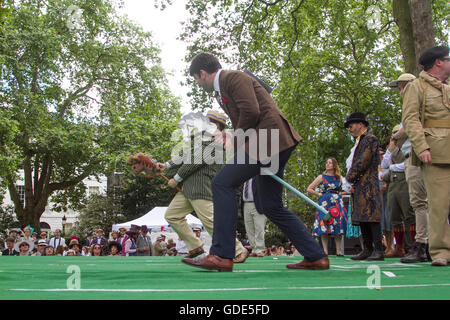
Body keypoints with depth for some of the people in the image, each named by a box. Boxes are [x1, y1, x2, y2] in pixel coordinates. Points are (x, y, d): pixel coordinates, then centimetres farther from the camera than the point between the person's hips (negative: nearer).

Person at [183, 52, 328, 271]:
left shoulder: (233, 77, -6)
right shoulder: (222, 90, 25)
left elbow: (251, 112, -18)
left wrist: (238, 138, -5)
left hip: (268, 138, -11)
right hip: (275, 144, 11)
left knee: (222, 183, -14)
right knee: (269, 206, 11)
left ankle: (221, 255, -16)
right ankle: (316, 257, 14)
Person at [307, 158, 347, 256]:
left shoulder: (339, 178, 9)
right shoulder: (321, 177, 5)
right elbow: (309, 189, 6)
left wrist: (339, 194, 4)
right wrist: (319, 194, -1)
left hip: (337, 203, 2)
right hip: (324, 203, -1)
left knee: (338, 225, -7)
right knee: (324, 226, -8)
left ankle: (339, 250, -3)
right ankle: (325, 250, -7)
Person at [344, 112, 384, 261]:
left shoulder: (370, 139, -3)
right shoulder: (358, 142, 25)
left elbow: (363, 162, -13)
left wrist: (350, 177, -6)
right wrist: (352, 183, 9)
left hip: (368, 184, -9)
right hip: (358, 186, 9)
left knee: (370, 215, -13)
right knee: (362, 218, 7)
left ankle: (378, 250, -12)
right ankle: (367, 249, 10)